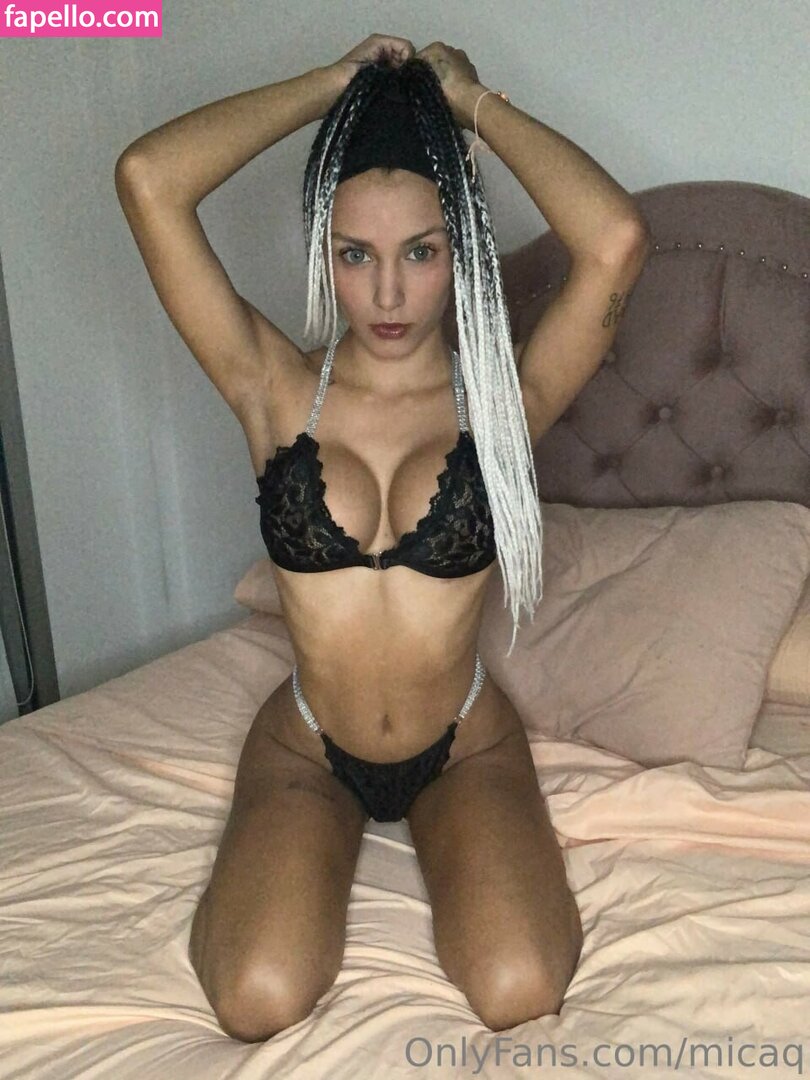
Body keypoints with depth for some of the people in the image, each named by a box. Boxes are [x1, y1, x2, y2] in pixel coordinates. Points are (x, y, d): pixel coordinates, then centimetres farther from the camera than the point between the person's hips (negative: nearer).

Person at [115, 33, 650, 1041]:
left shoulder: (500, 398, -12)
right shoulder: (277, 390, -12)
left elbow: (615, 238, -31)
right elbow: (147, 179, -23)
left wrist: (474, 100, -15)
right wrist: (333, 83, -13)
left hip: (463, 742, 1)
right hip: (308, 746, 0)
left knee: (520, 992, -18)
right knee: (259, 1001, -20)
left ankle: (443, 837, 16)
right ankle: (282, 846, 16)